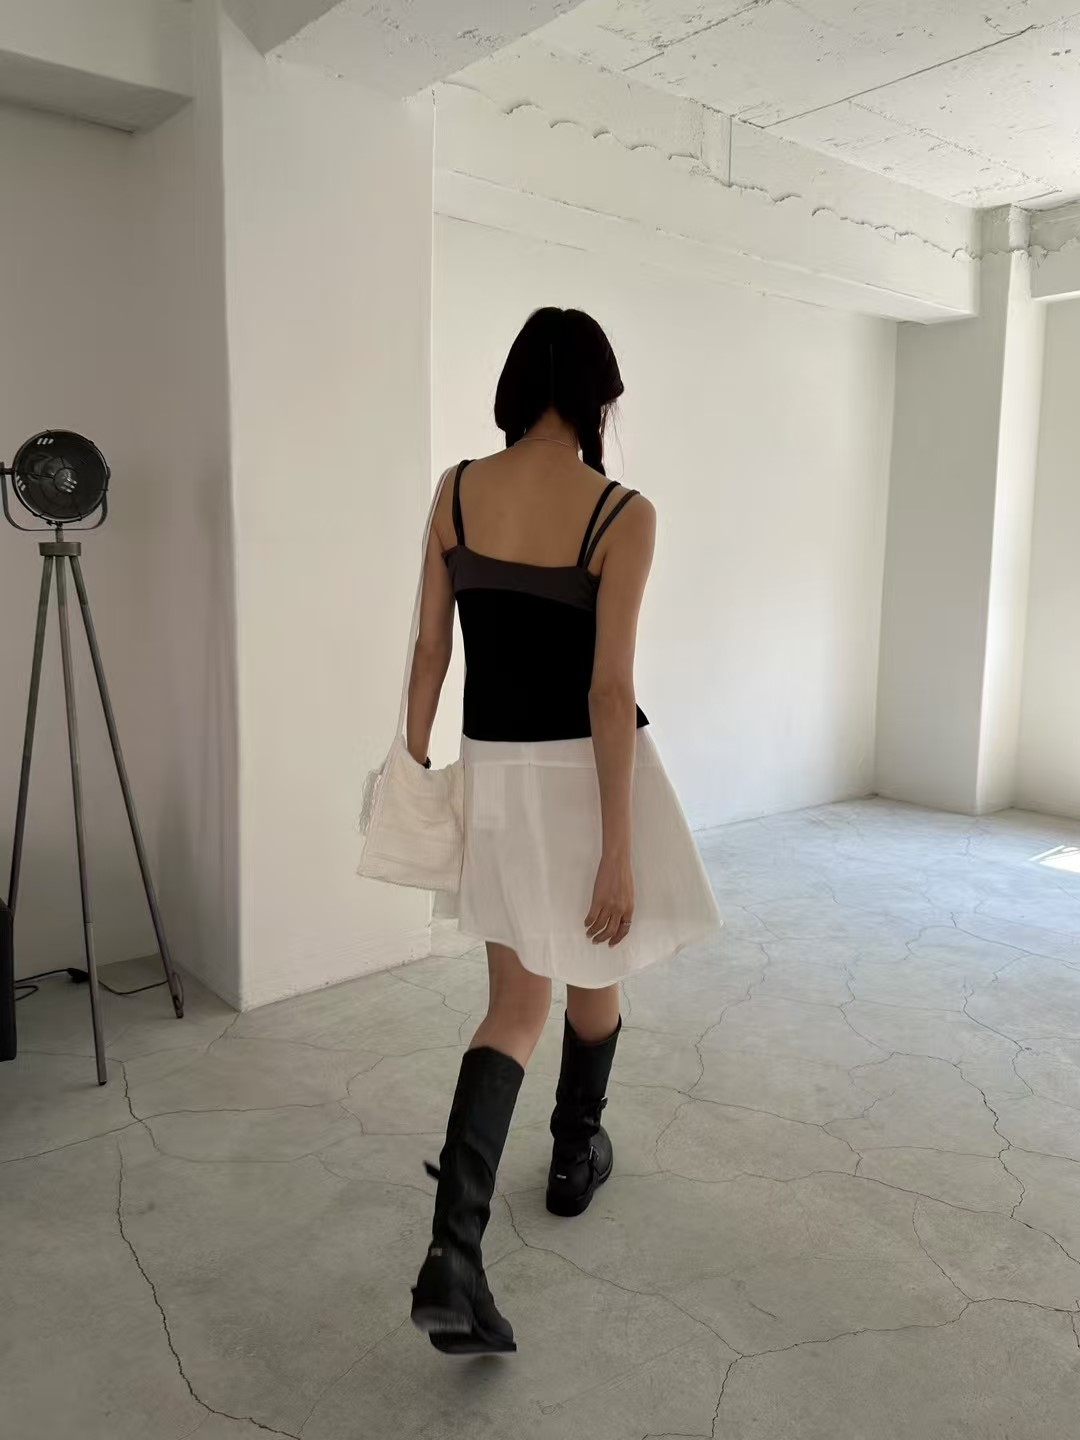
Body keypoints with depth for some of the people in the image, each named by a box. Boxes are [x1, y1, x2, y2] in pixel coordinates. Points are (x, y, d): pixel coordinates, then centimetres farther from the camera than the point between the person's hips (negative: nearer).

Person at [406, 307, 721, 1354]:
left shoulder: (456, 492, -1)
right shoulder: (622, 515, -13)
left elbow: (430, 648, 2)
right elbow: (610, 689, -17)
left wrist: (414, 764, 14)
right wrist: (618, 853, -13)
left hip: (493, 775, 4)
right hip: (583, 774, -3)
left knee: (516, 1003, 12)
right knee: (594, 974, 23)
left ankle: (453, 1256, 1)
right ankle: (576, 1156, 45)